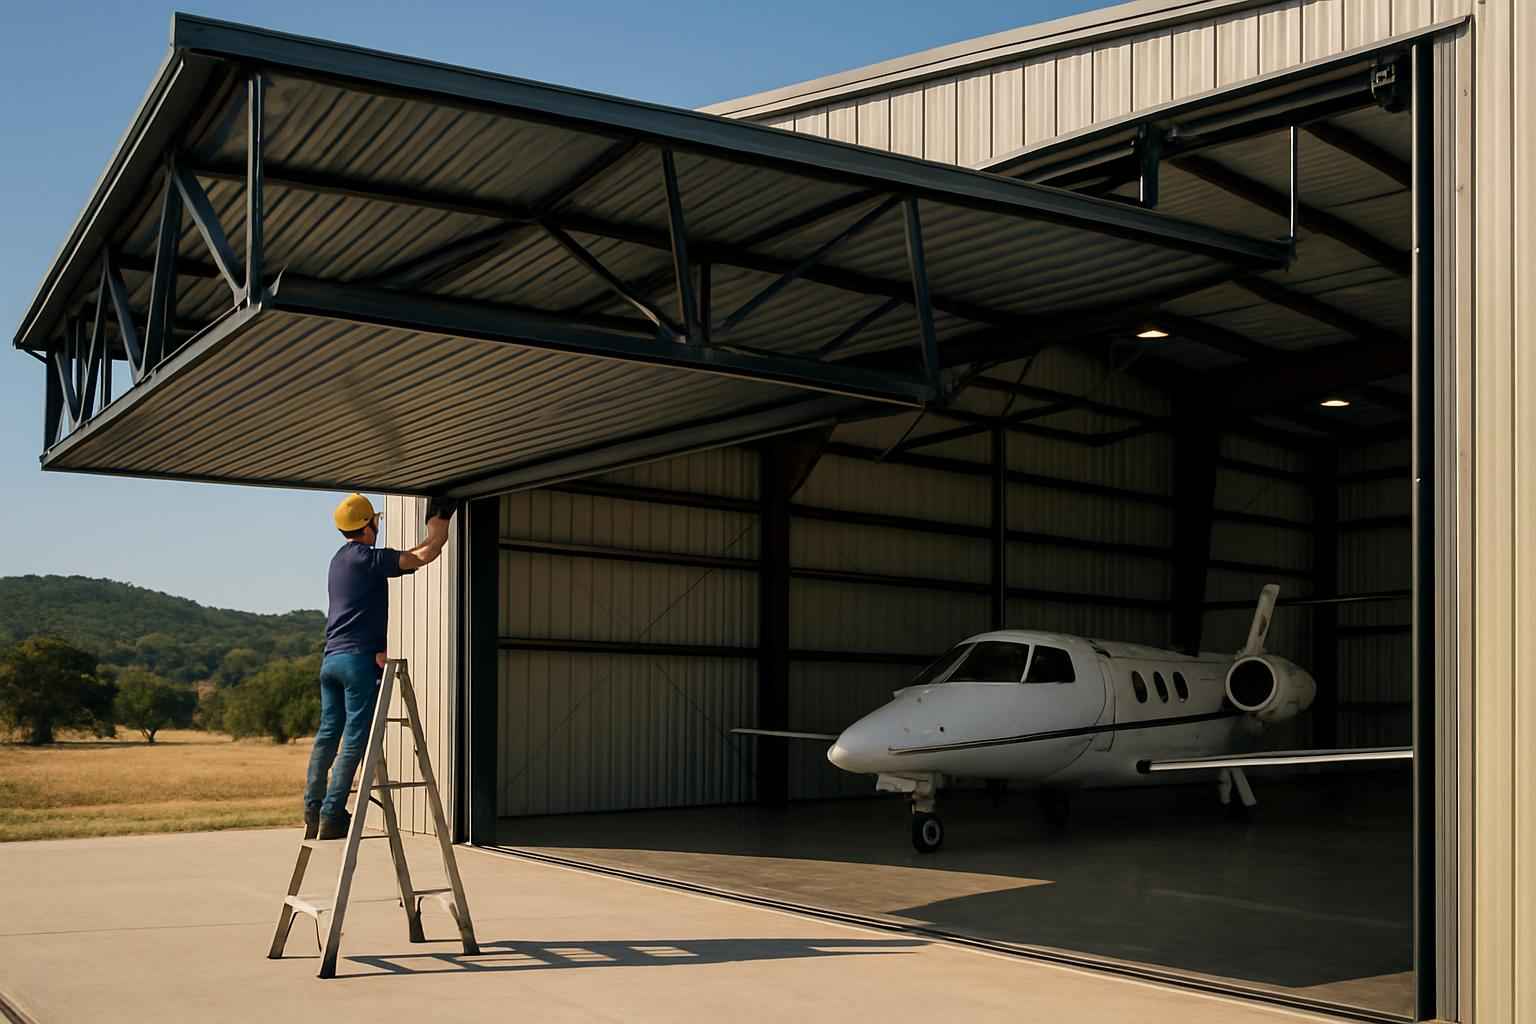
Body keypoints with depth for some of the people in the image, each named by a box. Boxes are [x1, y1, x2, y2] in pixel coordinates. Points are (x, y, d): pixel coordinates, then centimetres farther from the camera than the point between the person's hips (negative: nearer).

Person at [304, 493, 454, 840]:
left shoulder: (340, 559, 20)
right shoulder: (366, 558, -7)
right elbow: (420, 559, -5)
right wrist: (439, 531, 11)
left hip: (331, 659, 9)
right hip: (359, 658, -9)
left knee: (327, 735, 8)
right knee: (355, 739, -6)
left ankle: (313, 812, 7)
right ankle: (332, 815, -9)